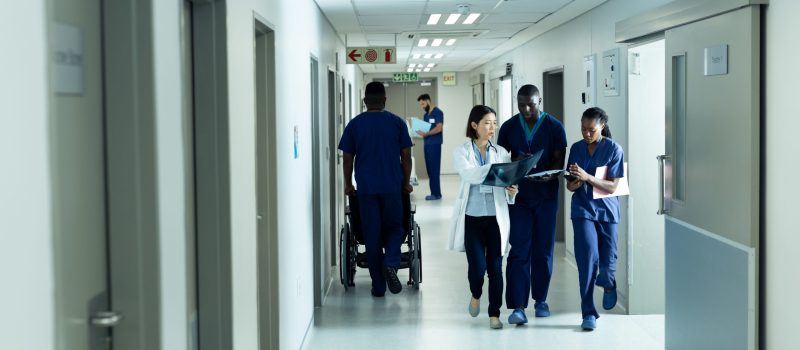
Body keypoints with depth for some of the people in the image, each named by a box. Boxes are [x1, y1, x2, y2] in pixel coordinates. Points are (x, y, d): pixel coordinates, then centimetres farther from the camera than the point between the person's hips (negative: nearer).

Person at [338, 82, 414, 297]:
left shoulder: (355, 124, 3)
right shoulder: (397, 123, 2)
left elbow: (347, 158, 3)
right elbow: (406, 157, 3)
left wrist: (348, 185, 14)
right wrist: (406, 183, 13)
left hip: (366, 188, 0)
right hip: (392, 187, 0)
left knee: (372, 235, 5)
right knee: (394, 228, 15)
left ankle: (378, 286, 7)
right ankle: (391, 263, -13)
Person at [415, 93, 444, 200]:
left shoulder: (438, 112, -7)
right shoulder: (426, 115, 18)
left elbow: (439, 128, -16)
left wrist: (425, 134, -23)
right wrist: (420, 132, -1)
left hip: (435, 144, -8)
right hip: (427, 144, 8)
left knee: (434, 169, -7)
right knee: (430, 169, 7)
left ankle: (436, 193, -5)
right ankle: (434, 192, 10)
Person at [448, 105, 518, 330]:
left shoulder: (501, 153, 7)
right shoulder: (461, 152, 0)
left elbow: (508, 181, 4)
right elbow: (469, 174, -18)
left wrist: (512, 191, -19)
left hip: (496, 217, 2)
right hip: (472, 217, -2)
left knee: (495, 267, 1)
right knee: (477, 266, -6)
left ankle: (494, 314, 14)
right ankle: (475, 295, 27)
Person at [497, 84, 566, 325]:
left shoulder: (554, 127, -1)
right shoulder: (509, 127, 4)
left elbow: (559, 160, -4)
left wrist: (548, 176, -24)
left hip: (546, 196, 0)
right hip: (518, 196, 0)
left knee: (543, 251, 8)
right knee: (519, 251, -7)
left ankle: (540, 299, 24)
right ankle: (518, 306, -9)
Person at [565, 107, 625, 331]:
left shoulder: (614, 149, -7)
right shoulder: (576, 148, 3)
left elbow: (611, 187, -12)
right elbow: (570, 186, 6)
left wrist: (587, 177, -26)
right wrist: (574, 183, -18)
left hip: (607, 211, -1)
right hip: (583, 209, 1)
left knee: (607, 262, 3)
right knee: (588, 258, -14)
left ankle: (608, 284, 41)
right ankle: (588, 312, -7)